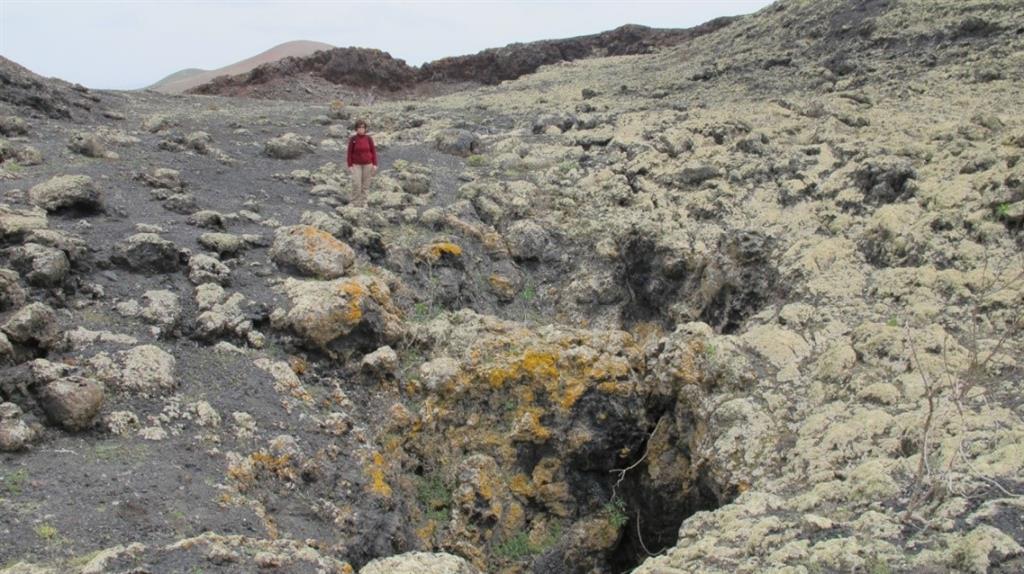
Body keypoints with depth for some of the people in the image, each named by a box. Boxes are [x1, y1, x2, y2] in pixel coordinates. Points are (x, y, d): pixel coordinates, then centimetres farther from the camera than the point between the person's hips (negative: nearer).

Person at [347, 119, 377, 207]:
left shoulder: (369, 139, -2)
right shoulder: (353, 139, -5)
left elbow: (373, 151, 2)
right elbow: (350, 153, -1)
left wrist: (375, 164, -4)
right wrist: (350, 166, -6)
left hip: (367, 164, 1)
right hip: (356, 165, -1)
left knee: (365, 185, 4)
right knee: (356, 184, -13)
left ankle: (363, 202, 15)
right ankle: (355, 202, -3)